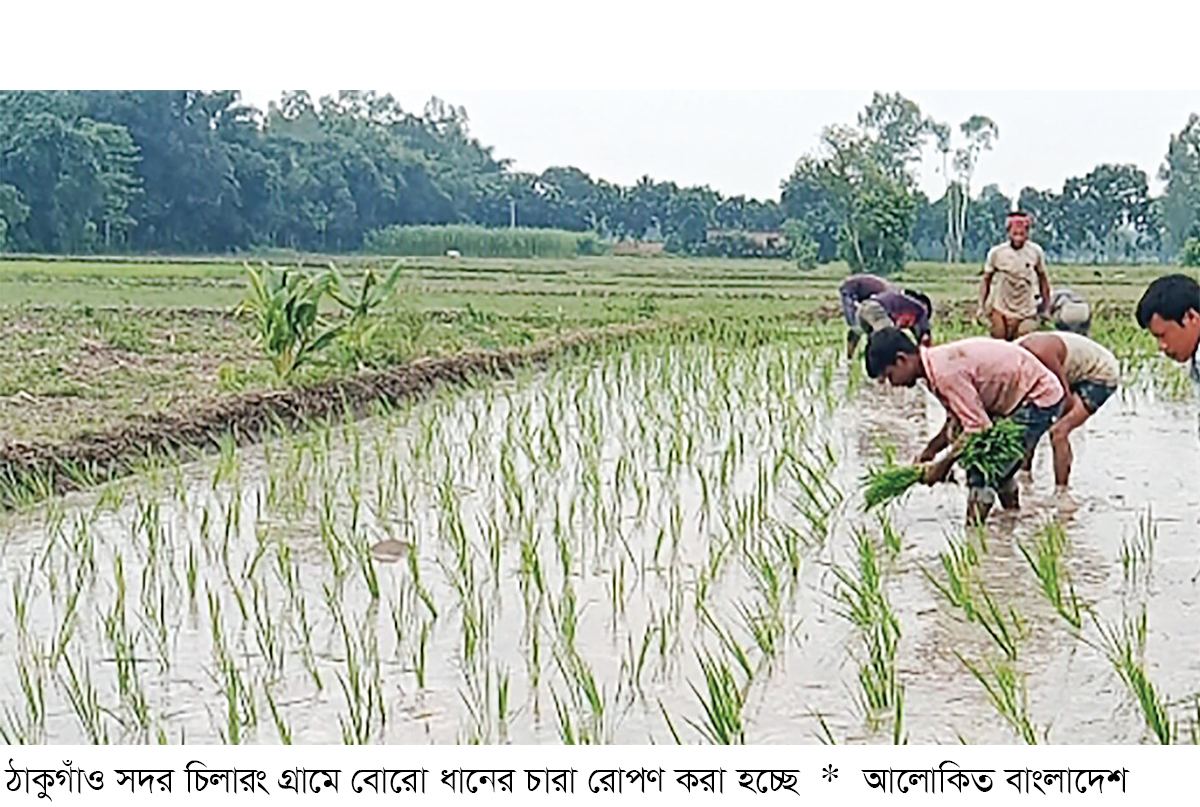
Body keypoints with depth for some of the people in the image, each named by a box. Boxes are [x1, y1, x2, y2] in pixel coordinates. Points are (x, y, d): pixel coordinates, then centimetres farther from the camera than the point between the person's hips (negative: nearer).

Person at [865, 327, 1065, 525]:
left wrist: (943, 465, -19)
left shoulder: (946, 372, -27)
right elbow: (957, 420, 13)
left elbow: (978, 427, -28)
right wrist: (931, 450, 1)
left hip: (1039, 400, -10)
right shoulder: (937, 363, 4)